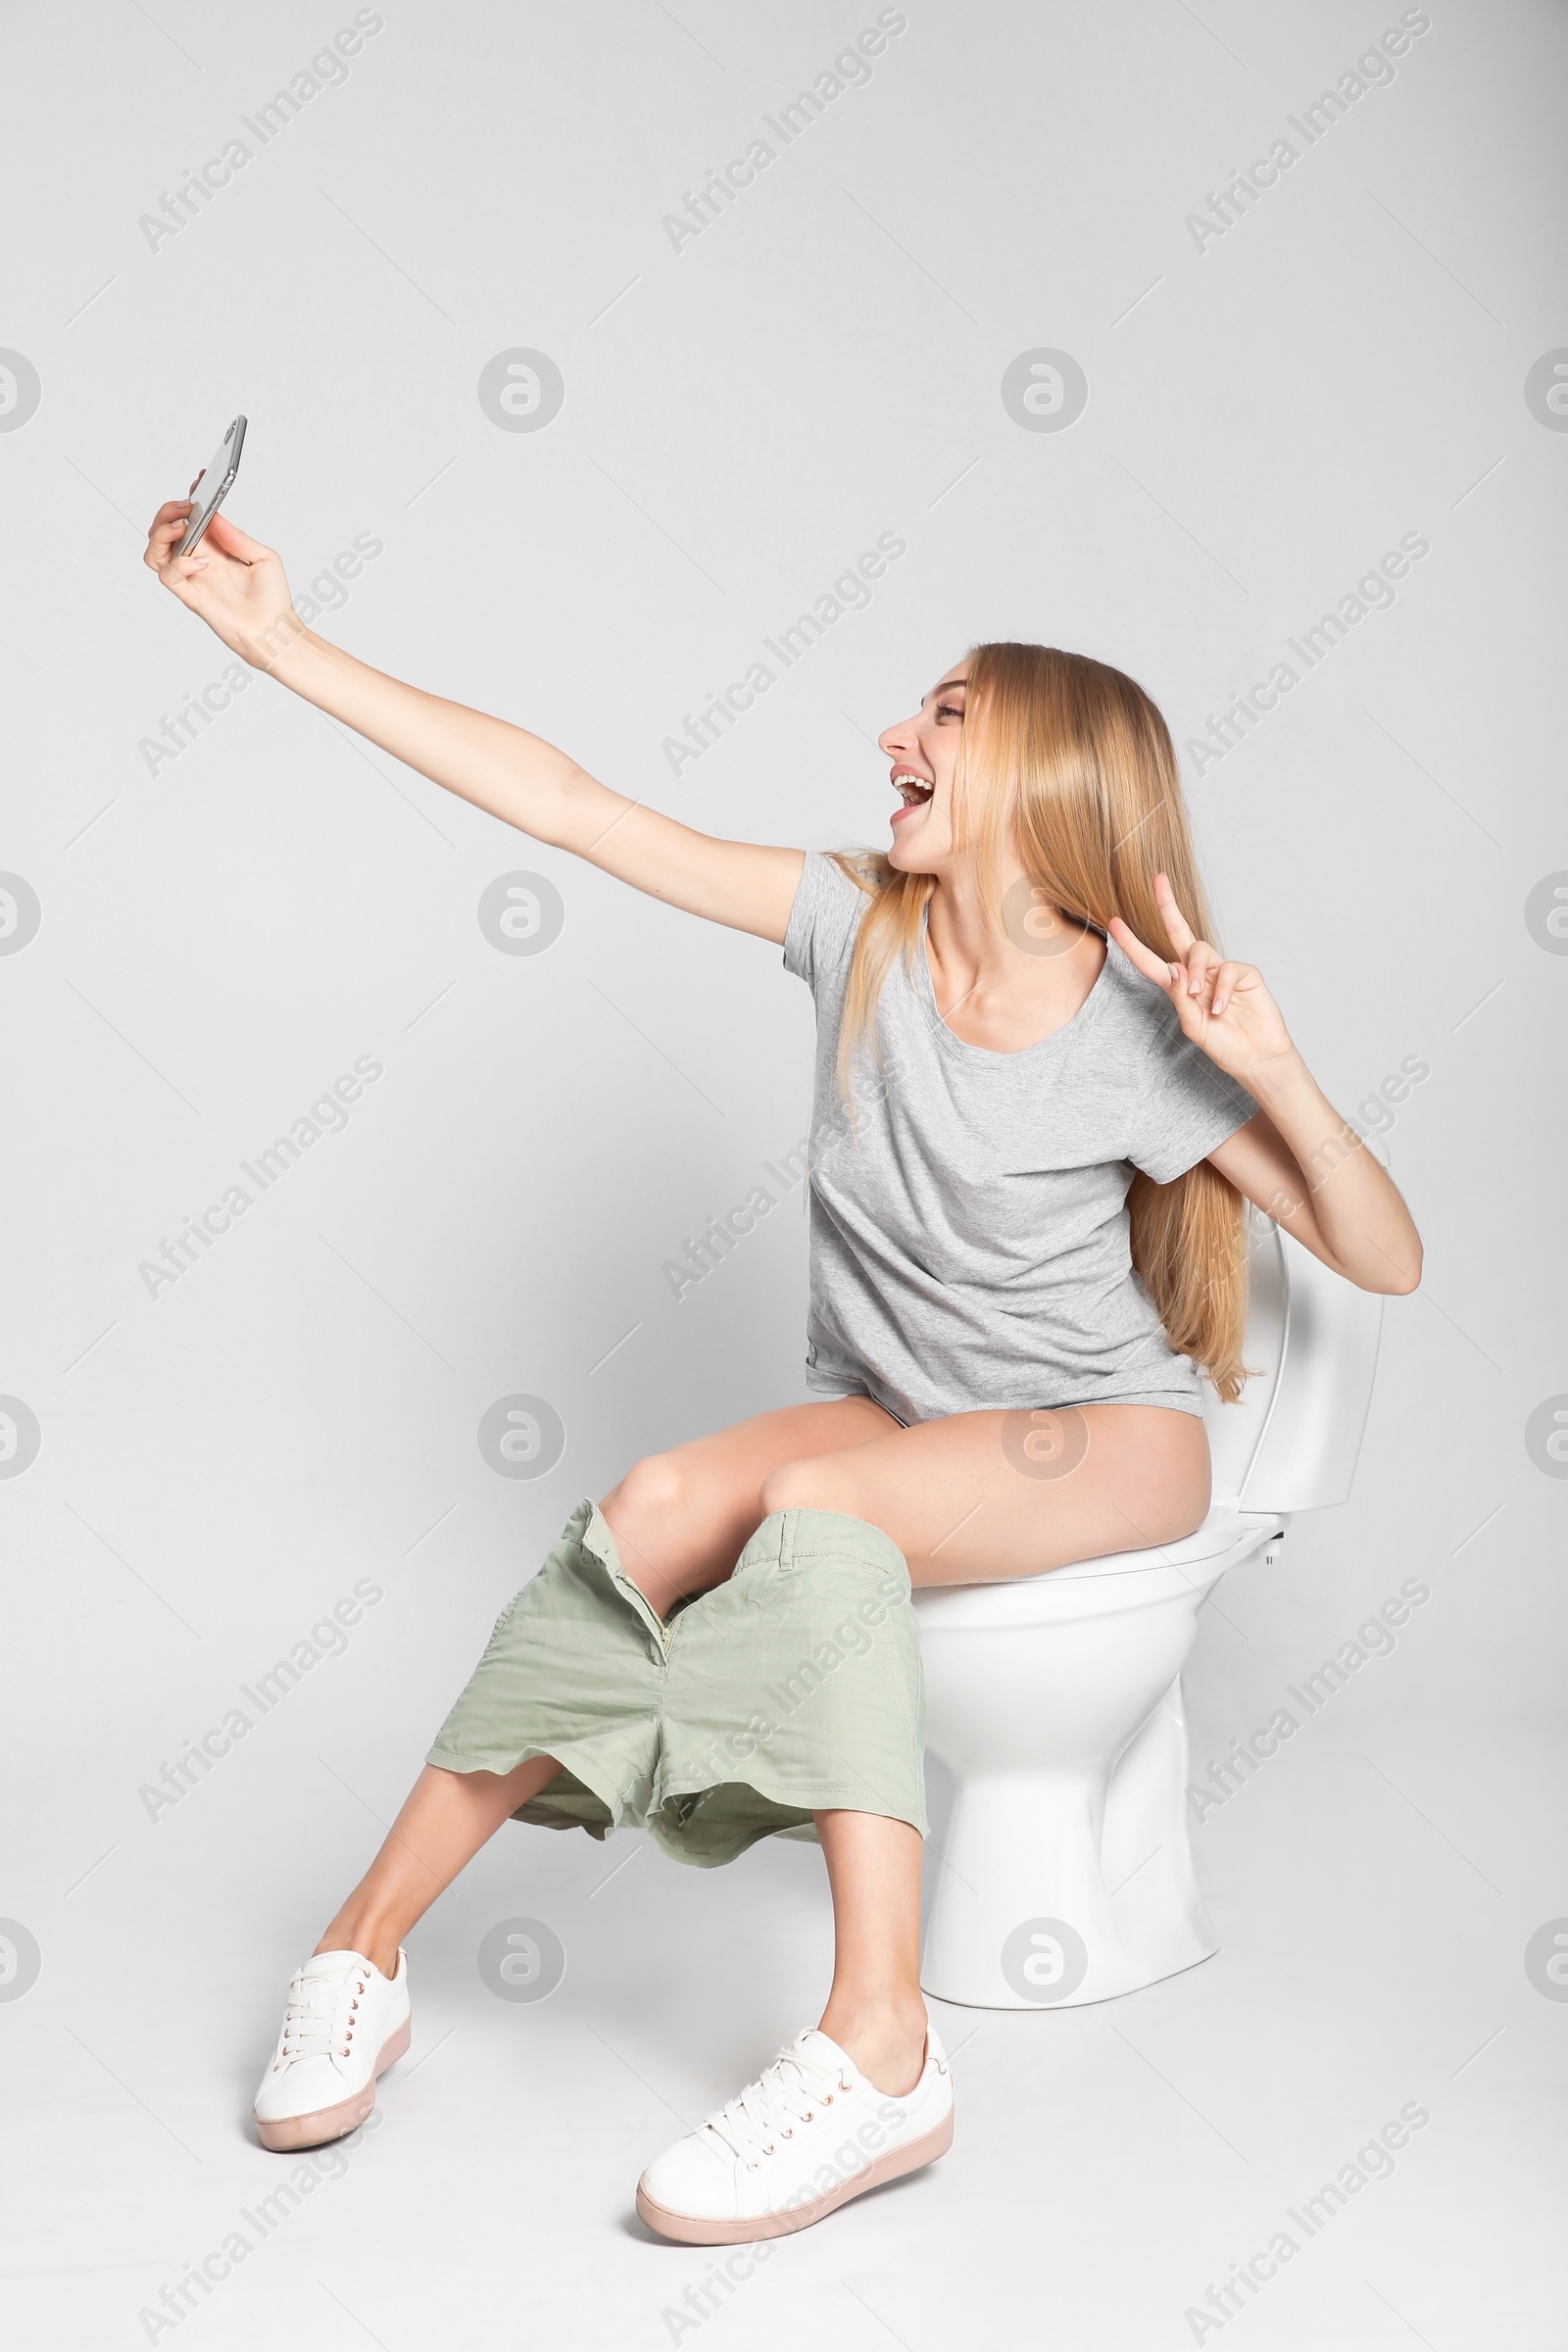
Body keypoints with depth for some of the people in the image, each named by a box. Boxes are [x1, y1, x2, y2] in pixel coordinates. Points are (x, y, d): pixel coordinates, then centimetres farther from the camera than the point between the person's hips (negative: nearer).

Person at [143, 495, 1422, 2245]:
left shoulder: (1137, 1035, -14)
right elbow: (568, 804, -7)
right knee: (663, 1505, -26)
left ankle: (877, 2046, -33)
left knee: (819, 1507, -33)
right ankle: (368, 1947, -16)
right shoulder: (856, 925, -5)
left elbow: (1386, 1262, -9)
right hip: (889, 1408, 4)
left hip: (1104, 1436, -3)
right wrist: (283, 642, -9)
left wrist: (1276, 1076, -27)